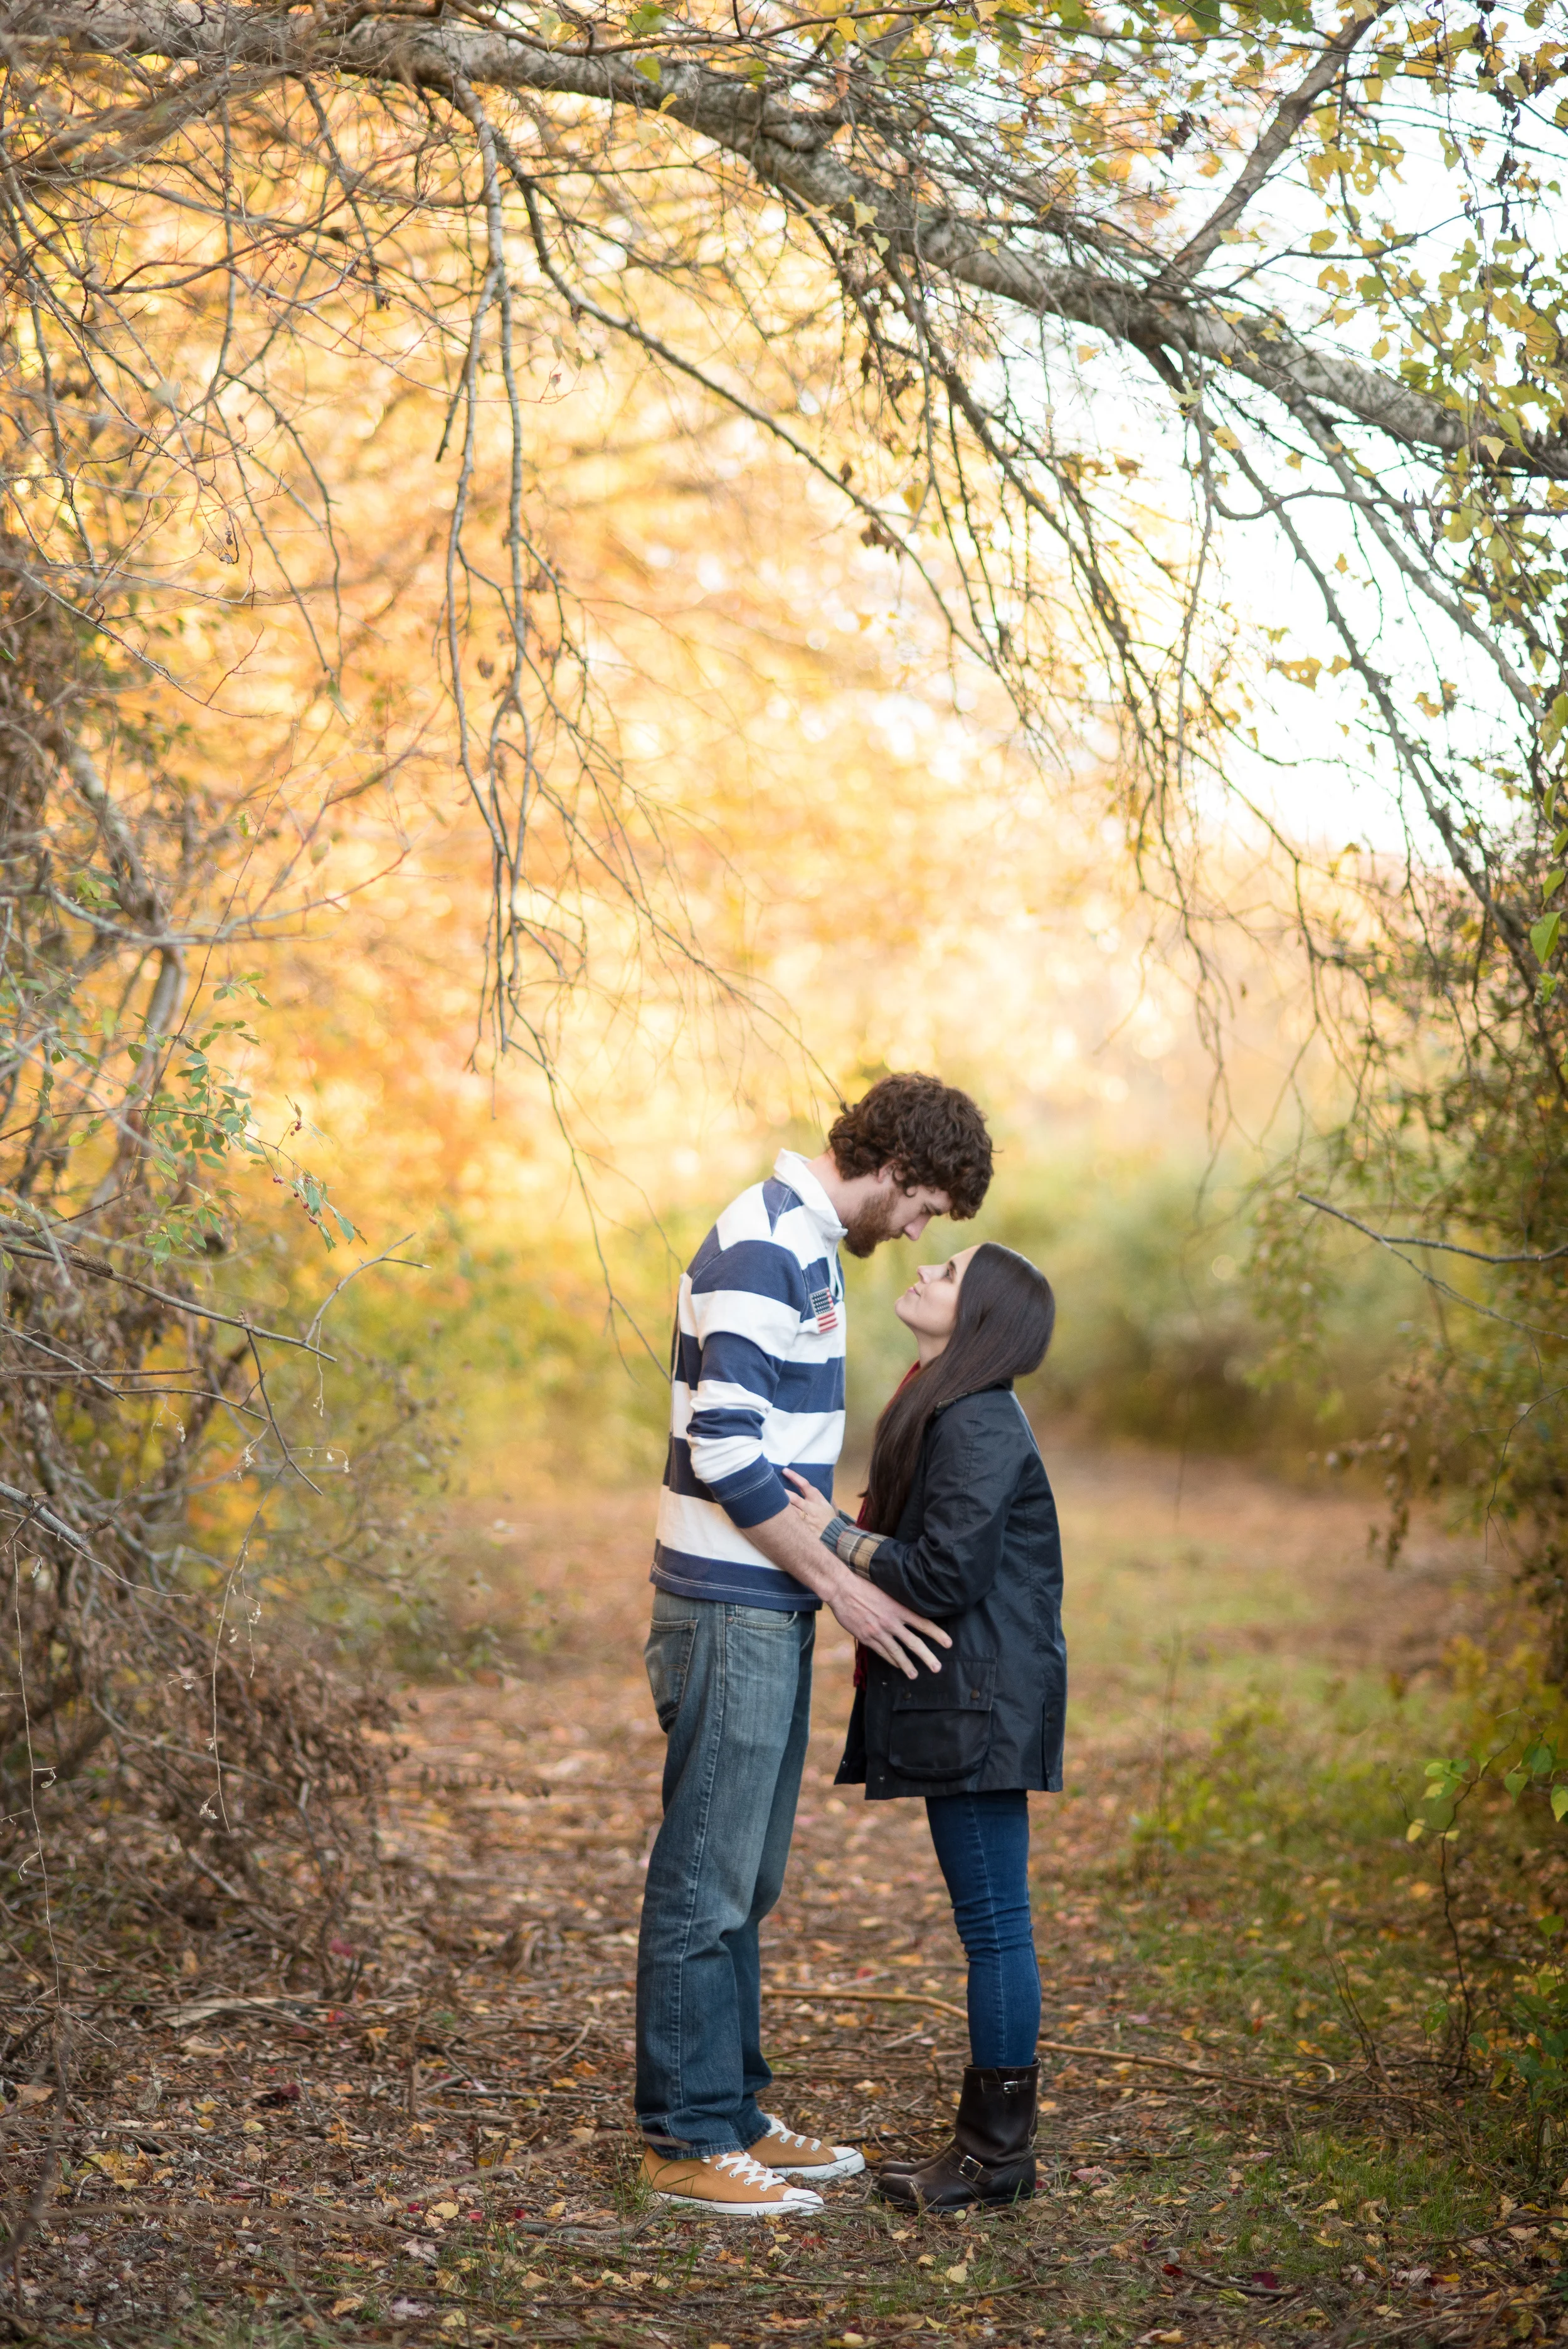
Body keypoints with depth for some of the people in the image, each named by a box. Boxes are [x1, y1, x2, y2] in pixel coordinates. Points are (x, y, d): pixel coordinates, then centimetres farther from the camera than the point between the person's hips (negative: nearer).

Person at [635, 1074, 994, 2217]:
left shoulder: (806, 1244, 15)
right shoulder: (763, 1248, -17)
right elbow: (726, 1455, -22)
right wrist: (842, 1584, -16)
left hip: (771, 1608, 10)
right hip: (731, 1609, -10)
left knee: (744, 1880, 15)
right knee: (705, 1881, -3)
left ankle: (733, 2112, 24)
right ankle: (688, 2139, 4)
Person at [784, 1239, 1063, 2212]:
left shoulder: (980, 1427, -16)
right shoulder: (950, 1413, 16)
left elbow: (946, 1576, -21)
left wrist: (833, 1537, -13)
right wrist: (846, 1528, 9)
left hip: (983, 1707, -10)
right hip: (960, 1702, 10)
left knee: (994, 1924, -3)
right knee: (989, 1926, 13)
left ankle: (1000, 2150, 4)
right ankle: (989, 2135, 21)